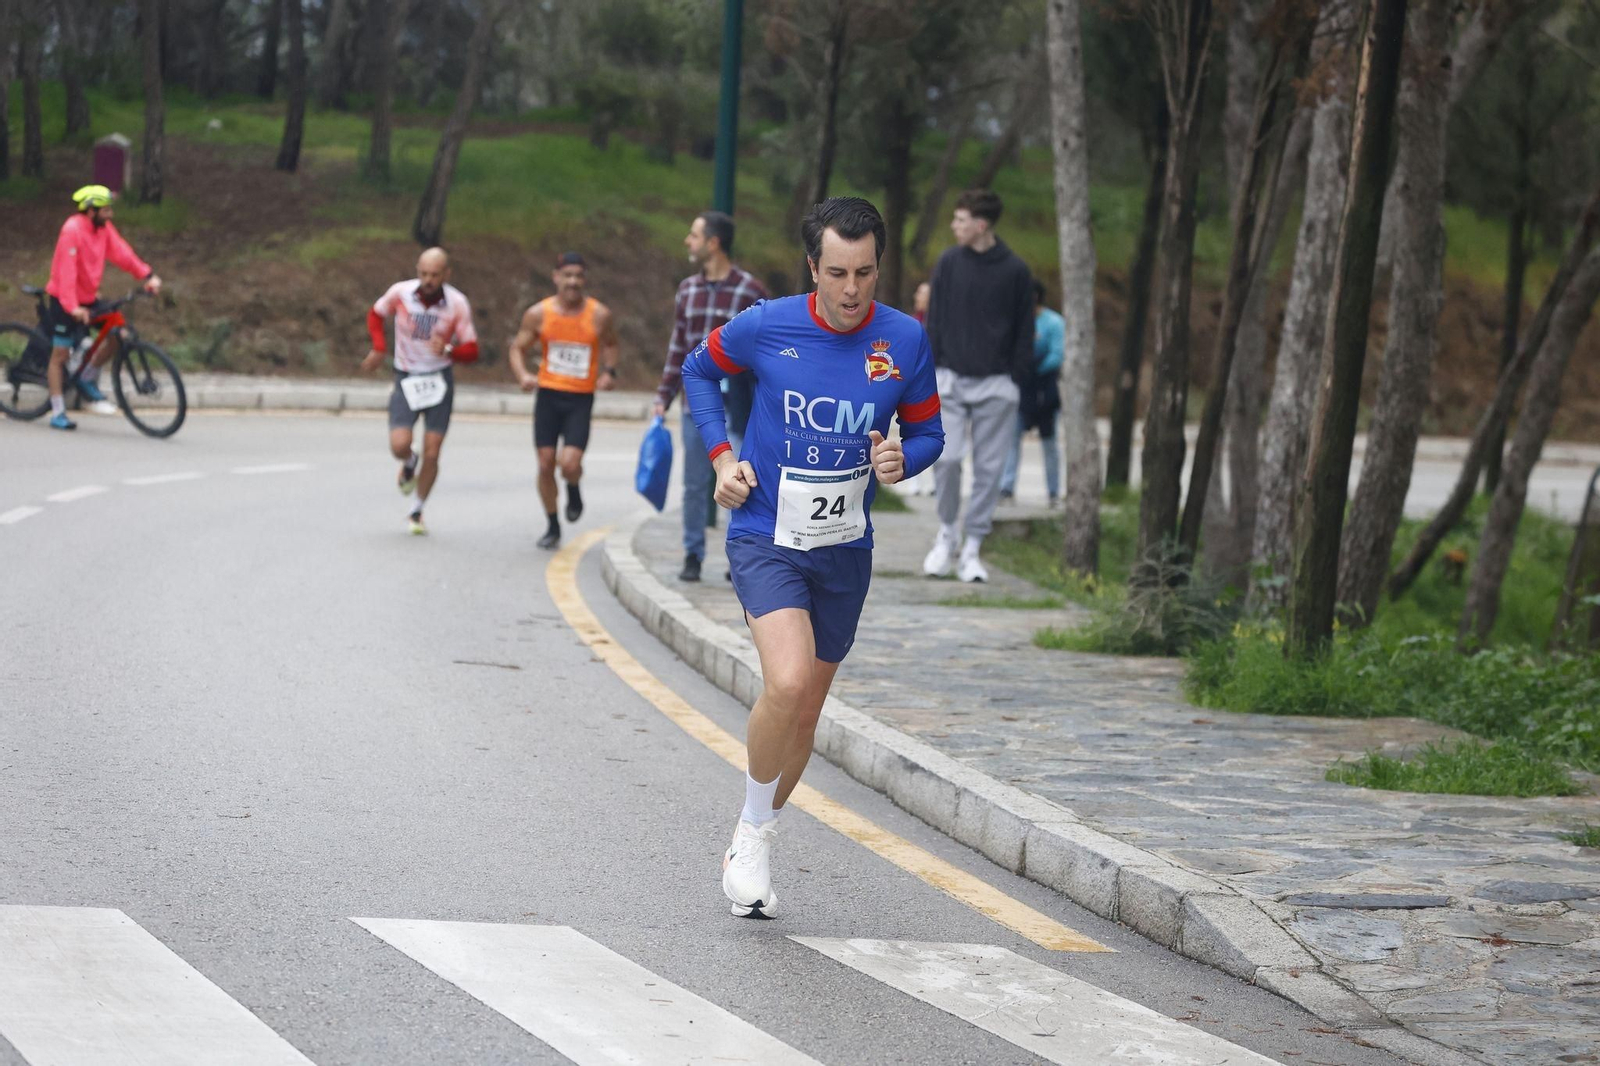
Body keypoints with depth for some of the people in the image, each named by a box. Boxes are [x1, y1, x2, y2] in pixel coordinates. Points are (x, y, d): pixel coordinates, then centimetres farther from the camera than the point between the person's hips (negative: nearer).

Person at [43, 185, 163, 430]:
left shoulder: (104, 228, -1)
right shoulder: (73, 230, -24)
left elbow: (121, 253, -5)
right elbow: (66, 271, -30)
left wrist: (148, 276, -18)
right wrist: (72, 308, -39)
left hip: (88, 298, 7)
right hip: (65, 301, -7)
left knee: (117, 335, -6)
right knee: (60, 354, -2)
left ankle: (86, 378, 14)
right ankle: (57, 414, 4)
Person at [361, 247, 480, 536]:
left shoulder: (457, 304, -12)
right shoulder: (400, 292, -12)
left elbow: (471, 350, -9)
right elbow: (376, 314, 10)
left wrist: (448, 350, -30)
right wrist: (378, 348, -4)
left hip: (439, 379, 0)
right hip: (406, 379, 0)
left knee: (431, 454, -1)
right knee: (399, 445, -18)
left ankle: (416, 510, 22)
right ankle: (409, 464, 21)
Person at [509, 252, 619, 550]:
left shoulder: (599, 315, -4)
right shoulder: (538, 314, -3)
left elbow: (610, 344, 16)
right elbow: (518, 348, 7)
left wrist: (609, 371, -2)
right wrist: (522, 375, -12)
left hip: (581, 399, -1)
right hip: (548, 394, 1)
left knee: (570, 463, -16)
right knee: (546, 464, 2)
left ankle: (574, 490, 22)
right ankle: (552, 526, 20)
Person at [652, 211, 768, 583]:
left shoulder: (750, 291, -6)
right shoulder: (687, 289, 10)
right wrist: (663, 397, 11)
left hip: (735, 406, -5)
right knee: (695, 484, 8)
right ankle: (693, 556, 17)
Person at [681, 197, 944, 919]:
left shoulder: (904, 341, -5)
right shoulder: (766, 328, -10)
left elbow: (928, 432, 7)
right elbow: (699, 371, 10)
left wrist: (902, 461, -16)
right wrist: (722, 456, -2)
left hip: (844, 549, 3)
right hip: (766, 539, -3)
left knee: (805, 713, 12)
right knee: (789, 683, -25)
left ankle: (751, 845, 34)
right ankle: (753, 833, -3)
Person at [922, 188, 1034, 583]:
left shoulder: (1015, 271, 0)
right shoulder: (948, 263, 3)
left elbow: (1025, 331, 5)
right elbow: (934, 321, 7)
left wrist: (1017, 379, -2)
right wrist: (931, 372, -1)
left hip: (996, 386, -1)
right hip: (951, 380, 1)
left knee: (989, 468, 1)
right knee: (946, 458, -9)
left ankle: (971, 550, 9)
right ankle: (946, 532, 13)